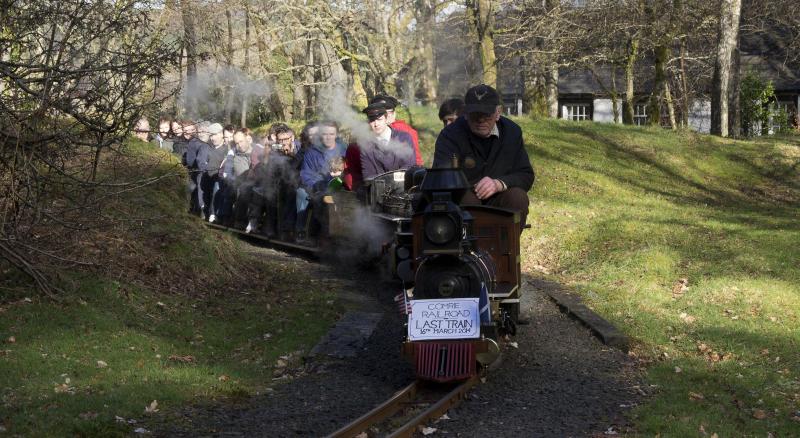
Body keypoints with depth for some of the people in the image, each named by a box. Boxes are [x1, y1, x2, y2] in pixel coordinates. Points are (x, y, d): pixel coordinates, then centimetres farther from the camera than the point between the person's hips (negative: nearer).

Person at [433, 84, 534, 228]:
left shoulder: (512, 132, 3)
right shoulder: (449, 135, -10)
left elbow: (527, 176, 1)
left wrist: (499, 184, -21)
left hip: (497, 203, 3)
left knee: (518, 197, -25)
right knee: (467, 199, -33)